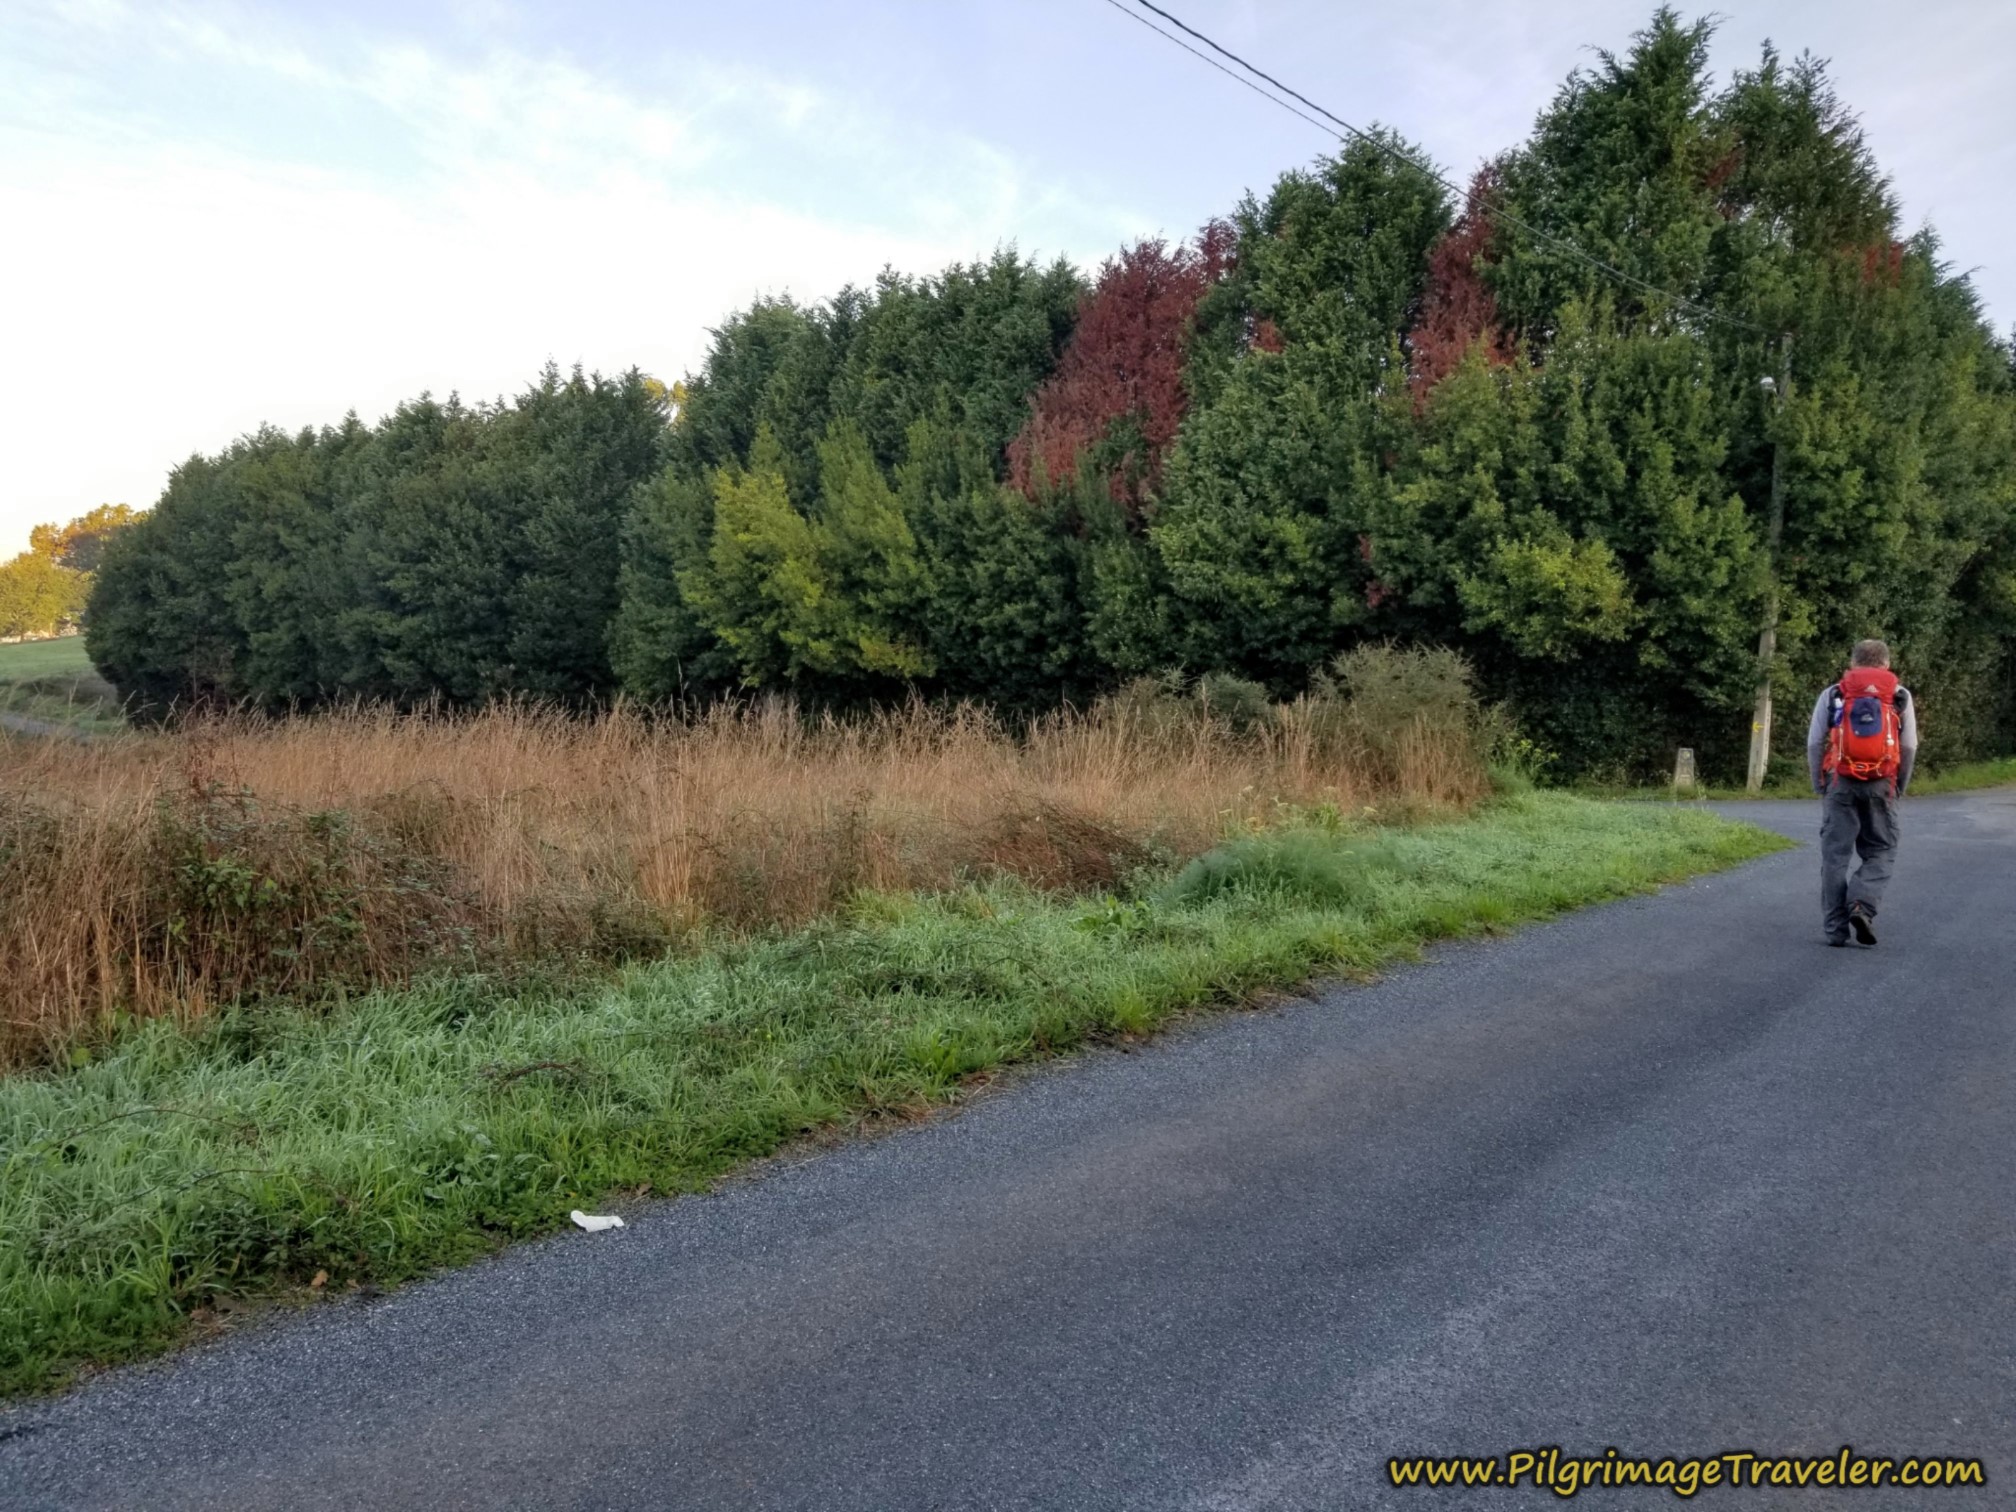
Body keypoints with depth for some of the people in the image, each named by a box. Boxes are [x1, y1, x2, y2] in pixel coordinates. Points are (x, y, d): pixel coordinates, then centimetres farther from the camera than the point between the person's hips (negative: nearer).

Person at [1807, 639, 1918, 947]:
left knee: (1835, 855, 4)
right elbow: (1909, 746, 4)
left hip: (1840, 783, 0)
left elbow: (1814, 744, 2)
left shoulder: (1832, 694, 6)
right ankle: (1862, 906, -12)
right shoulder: (1899, 696, 7)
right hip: (1881, 785, 0)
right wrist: (1900, 785, 15)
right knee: (1881, 852, 11)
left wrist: (1818, 784, 11)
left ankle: (1836, 927, 3)